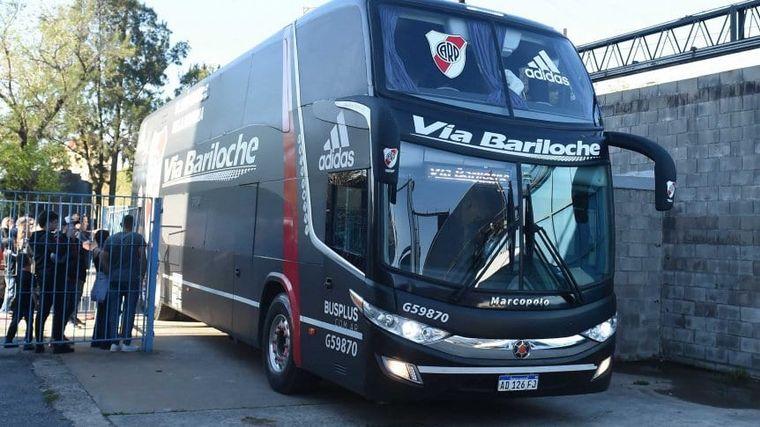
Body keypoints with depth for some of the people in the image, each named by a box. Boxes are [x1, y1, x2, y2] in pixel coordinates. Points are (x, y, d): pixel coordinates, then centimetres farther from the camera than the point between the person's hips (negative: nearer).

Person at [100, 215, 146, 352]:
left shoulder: (111, 239, 7)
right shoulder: (138, 238, -3)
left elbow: (103, 260, 1)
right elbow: (143, 258, -10)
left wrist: (110, 273, 8)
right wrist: (142, 275, -2)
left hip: (114, 279, 3)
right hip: (132, 279, -3)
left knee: (114, 311, 8)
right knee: (129, 311, 2)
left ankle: (114, 342, 8)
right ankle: (126, 343, 4)